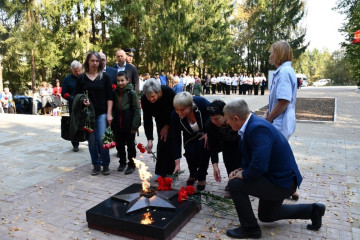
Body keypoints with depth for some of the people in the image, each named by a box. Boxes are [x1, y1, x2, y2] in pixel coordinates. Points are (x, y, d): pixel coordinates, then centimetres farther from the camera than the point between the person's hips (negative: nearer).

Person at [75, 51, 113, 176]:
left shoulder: (105, 77, 4)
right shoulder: (81, 78, 7)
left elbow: (109, 97, 2)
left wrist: (109, 113, -5)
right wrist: (82, 101, -12)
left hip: (102, 113, -2)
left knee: (102, 140, -8)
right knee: (91, 141, 6)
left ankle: (105, 164, 10)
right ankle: (96, 165, 20)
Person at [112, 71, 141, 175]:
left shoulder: (132, 93, -9)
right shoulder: (114, 93, 5)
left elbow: (136, 110, -9)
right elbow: (112, 109, 12)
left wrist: (135, 126, -12)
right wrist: (112, 123, 6)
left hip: (129, 125, -4)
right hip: (117, 125, 5)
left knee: (130, 145, 8)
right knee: (119, 145, 14)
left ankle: (131, 164, 22)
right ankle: (122, 162, 33)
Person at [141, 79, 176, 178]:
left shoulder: (169, 92, -36)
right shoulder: (144, 99, -28)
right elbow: (147, 119, -23)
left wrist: (167, 126, -16)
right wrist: (149, 139, -30)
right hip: (161, 120, 2)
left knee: (171, 143, -9)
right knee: (161, 143, -6)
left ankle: (171, 171, 3)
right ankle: (160, 172, 5)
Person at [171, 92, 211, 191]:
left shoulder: (201, 102, -34)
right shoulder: (175, 115, -28)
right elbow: (176, 139, -23)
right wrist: (177, 163, -23)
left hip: (207, 132, -1)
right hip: (191, 137, 1)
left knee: (203, 147, -27)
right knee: (190, 152, -22)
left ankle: (202, 177, -4)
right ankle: (193, 174, 11)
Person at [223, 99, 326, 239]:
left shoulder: (258, 128, -32)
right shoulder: (251, 124, -2)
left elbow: (259, 166, -39)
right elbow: (247, 155, 11)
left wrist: (244, 175, -20)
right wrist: (242, 169, -6)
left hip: (282, 182, -10)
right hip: (279, 177, 10)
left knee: (235, 184, -18)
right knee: (266, 216, 26)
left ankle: (250, 228, 1)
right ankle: (312, 210, 32)